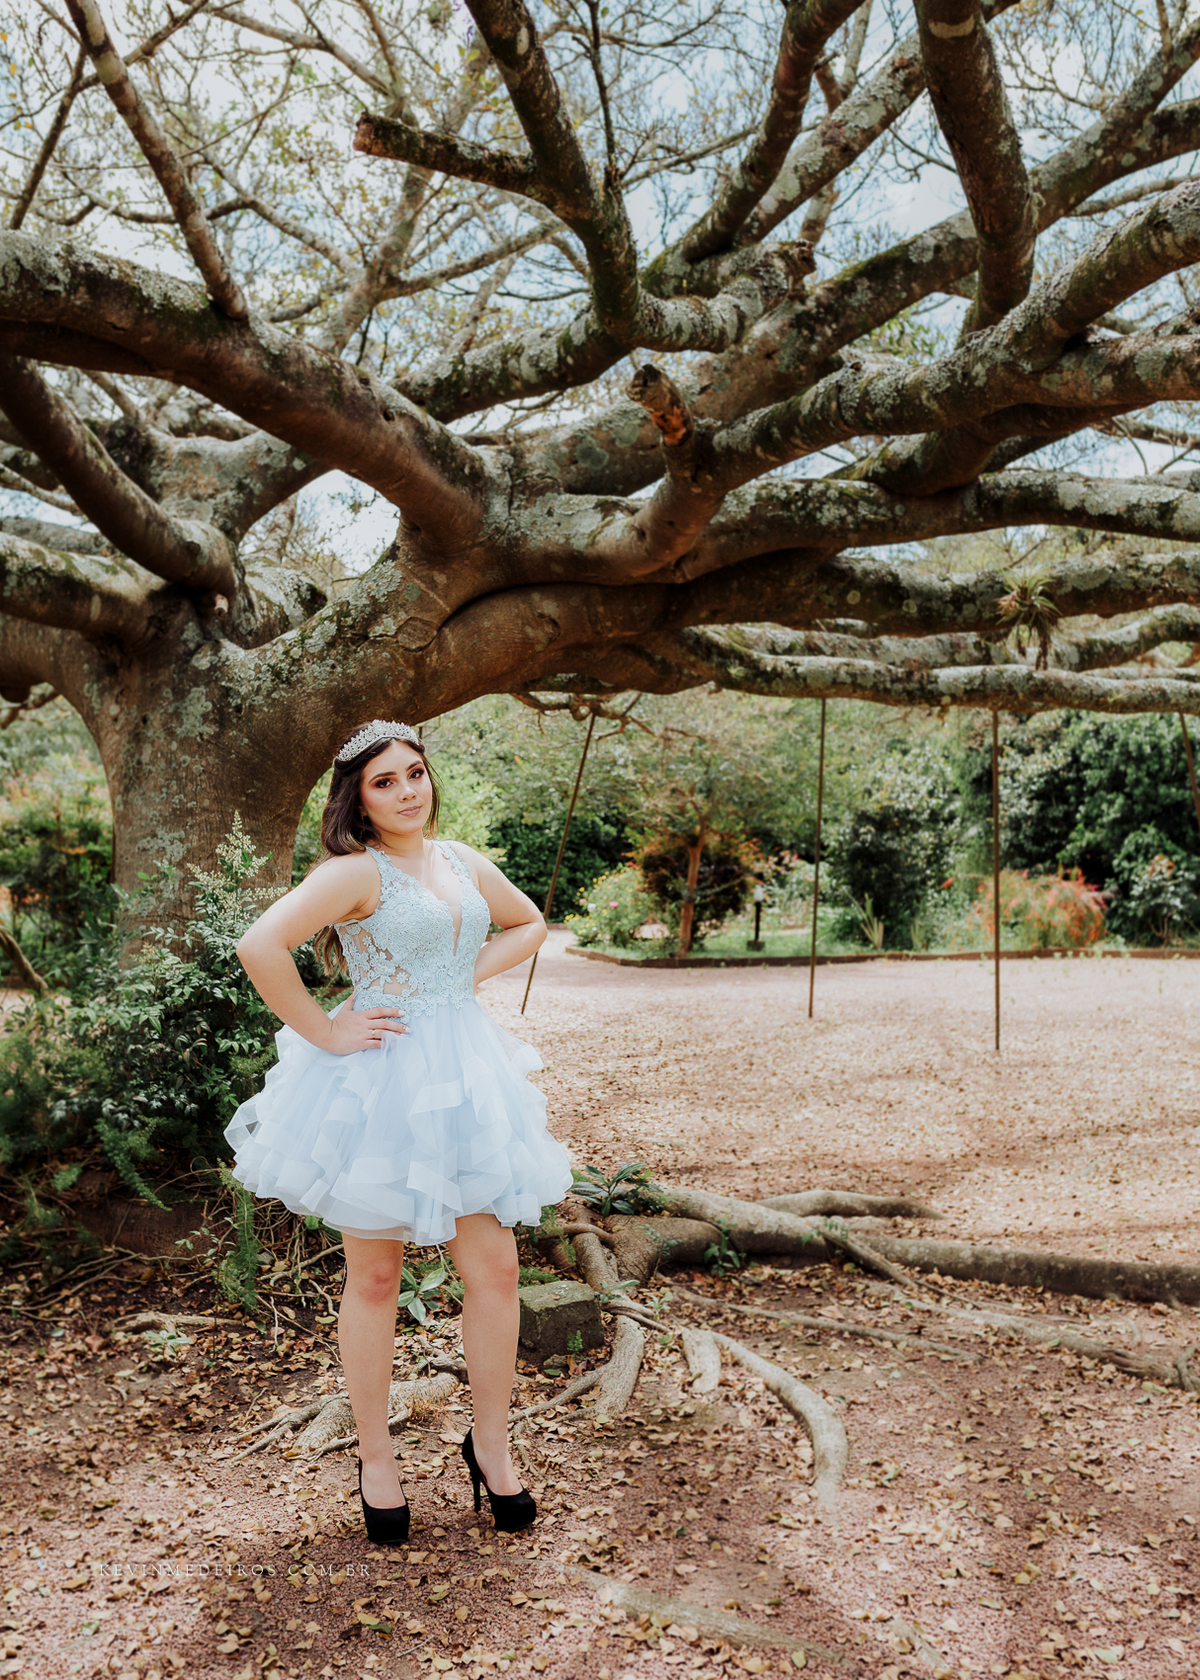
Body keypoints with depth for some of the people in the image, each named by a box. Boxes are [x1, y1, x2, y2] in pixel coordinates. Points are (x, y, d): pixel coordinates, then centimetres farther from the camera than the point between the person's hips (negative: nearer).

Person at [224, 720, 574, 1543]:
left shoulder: (464, 862, 7)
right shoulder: (356, 871, -13)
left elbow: (530, 924, 24)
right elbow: (260, 947, -26)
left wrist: (472, 973, 7)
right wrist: (323, 1032, -18)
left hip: (466, 1074, 6)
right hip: (380, 1084, -5)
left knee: (496, 1268, 6)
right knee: (375, 1277, 9)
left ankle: (490, 1444, 27)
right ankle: (376, 1458, 29)